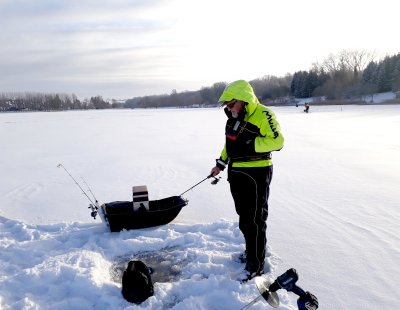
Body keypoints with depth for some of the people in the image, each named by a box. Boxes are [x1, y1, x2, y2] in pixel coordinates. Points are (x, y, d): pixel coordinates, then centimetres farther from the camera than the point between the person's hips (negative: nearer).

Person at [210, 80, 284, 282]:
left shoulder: (262, 115, -14)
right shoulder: (233, 118, 13)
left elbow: (277, 141, -19)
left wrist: (251, 145, -23)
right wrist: (220, 164, 19)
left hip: (256, 174, -8)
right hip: (236, 173, 8)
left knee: (254, 221, -1)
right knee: (244, 217, 17)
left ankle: (255, 265, 11)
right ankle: (252, 250, 36)